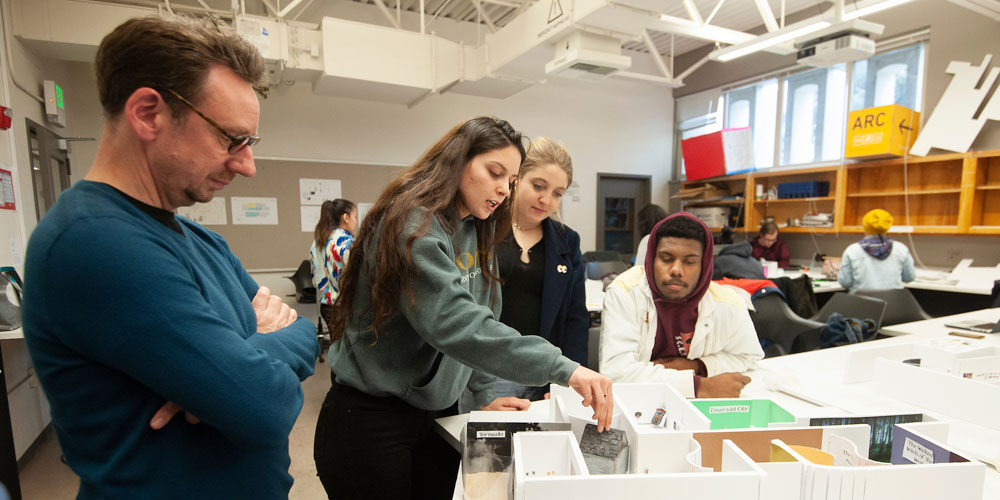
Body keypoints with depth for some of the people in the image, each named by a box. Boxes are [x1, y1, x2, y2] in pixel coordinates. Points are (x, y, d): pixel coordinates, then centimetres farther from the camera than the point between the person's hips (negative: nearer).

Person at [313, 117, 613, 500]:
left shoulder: (476, 231, 4)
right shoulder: (414, 225, -22)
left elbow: (480, 317, 7)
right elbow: (454, 324, -35)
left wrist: (483, 393, 1)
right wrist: (562, 368, -38)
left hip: (435, 411, 7)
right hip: (372, 421, -7)